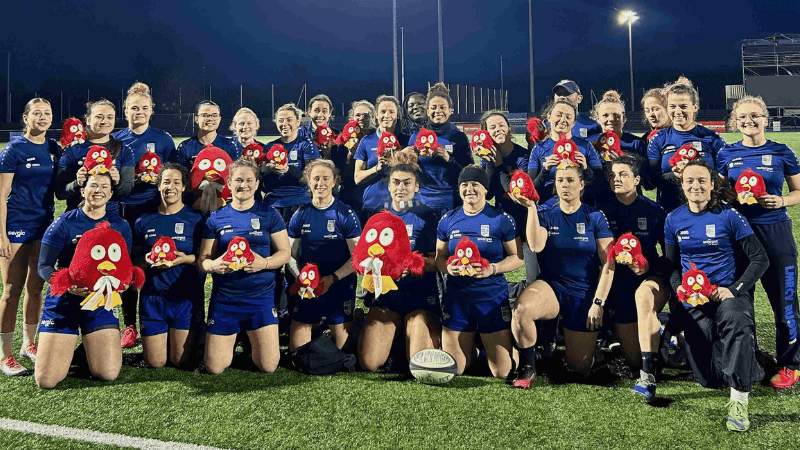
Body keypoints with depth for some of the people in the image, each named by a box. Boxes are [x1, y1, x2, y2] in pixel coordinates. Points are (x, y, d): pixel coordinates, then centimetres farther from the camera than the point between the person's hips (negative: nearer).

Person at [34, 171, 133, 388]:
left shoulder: (120, 226, 4)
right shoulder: (63, 223, -5)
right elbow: (44, 266, -7)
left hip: (101, 302, 2)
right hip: (63, 303, -2)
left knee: (108, 374, -10)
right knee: (46, 380, -8)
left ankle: (89, 349, 25)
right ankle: (66, 347, 26)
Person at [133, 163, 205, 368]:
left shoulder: (196, 219, -1)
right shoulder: (144, 221, 6)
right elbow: (134, 256, 11)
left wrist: (187, 259, -19)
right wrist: (146, 259, -10)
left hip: (187, 297, -2)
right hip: (153, 296, 2)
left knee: (180, 360, -1)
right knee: (154, 362, 3)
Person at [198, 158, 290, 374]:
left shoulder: (269, 214, 2)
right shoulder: (216, 218, 4)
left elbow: (284, 253, 1)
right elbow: (203, 259, 5)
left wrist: (264, 263, -19)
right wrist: (214, 265, -18)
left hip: (261, 296, 0)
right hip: (224, 298, 1)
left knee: (268, 366, -4)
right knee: (214, 368, 0)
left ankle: (252, 338, 29)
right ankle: (232, 338, 33)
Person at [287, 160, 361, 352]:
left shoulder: (346, 214, -4)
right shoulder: (300, 215, 5)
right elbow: (291, 255, 8)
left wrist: (332, 278, -15)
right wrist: (300, 277, -10)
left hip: (339, 288, -2)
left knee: (342, 350, 3)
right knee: (296, 352, 4)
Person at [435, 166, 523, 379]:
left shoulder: (501, 219, -3)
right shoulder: (448, 220, 6)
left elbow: (518, 257, -1)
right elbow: (439, 257, 12)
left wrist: (493, 268, -18)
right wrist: (448, 267, -11)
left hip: (493, 296, -2)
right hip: (456, 297, 3)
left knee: (501, 372, 2)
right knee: (453, 370, 7)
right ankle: (471, 348, 39)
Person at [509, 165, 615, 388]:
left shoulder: (595, 217, -1)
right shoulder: (546, 215, 2)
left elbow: (608, 264, -3)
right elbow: (536, 246, -18)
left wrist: (598, 303, -9)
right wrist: (531, 208, -22)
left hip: (584, 293, 0)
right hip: (550, 287, 0)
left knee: (580, 368, 3)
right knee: (521, 309, -36)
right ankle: (527, 367, -13)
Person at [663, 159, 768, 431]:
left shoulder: (728, 216, -2)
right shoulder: (674, 220, 7)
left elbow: (760, 259, -1)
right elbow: (671, 265, 15)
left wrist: (734, 289, -14)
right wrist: (680, 289, -6)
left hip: (728, 292, -2)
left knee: (736, 322, -39)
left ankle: (739, 402, -29)